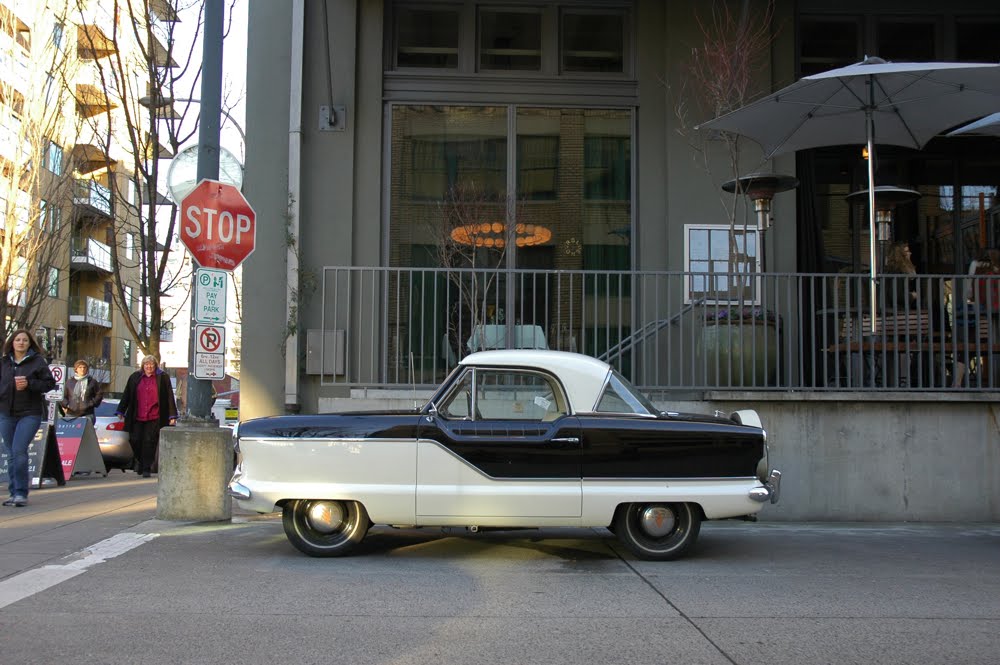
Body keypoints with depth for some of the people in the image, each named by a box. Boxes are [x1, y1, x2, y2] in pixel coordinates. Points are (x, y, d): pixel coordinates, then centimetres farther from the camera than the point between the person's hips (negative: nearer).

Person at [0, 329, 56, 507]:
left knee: (19, 451, -16)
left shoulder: (38, 361, -1)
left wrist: (29, 384, -15)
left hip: (29, 414, -4)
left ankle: (21, 493, -8)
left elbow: (50, 383, -3)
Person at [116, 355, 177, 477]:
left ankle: (146, 468, 5)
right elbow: (126, 395, 16)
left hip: (154, 418, -2)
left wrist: (172, 416, -4)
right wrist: (121, 411, 15)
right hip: (137, 417, 3)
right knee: (135, 440, 2)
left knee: (149, 442, -4)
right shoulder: (135, 377, 10)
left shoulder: (163, 378, 3)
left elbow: (169, 397, 1)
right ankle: (140, 461, 28)